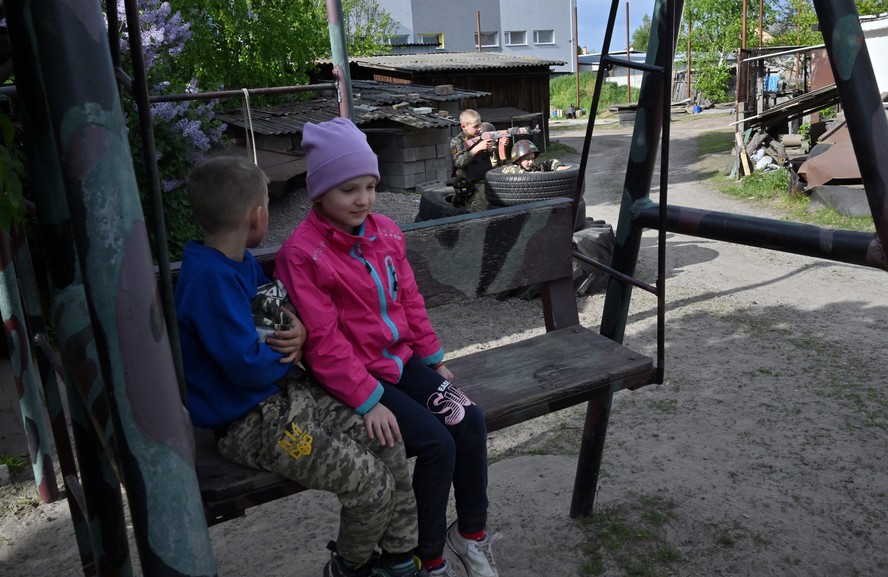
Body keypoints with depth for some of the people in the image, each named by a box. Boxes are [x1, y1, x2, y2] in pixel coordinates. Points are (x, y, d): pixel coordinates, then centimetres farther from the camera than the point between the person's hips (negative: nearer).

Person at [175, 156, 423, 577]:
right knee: (373, 486, -13)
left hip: (285, 390, 9)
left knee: (387, 445, 1)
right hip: (250, 423, -9)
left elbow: (279, 316, 18)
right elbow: (249, 367, -26)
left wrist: (300, 335, -7)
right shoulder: (210, 278, -24)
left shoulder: (243, 262, 6)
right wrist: (291, 353, -6)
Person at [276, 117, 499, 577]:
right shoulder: (301, 253, -16)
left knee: (471, 421, -9)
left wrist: (433, 357, 13)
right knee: (437, 444, -19)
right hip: (355, 378, -7)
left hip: (402, 359, 7)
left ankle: (471, 533, 12)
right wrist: (367, 400, -21)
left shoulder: (385, 231, 5)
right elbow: (324, 342, -19)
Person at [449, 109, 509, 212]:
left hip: (488, 177, 5)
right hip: (471, 183, -5)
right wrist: (478, 147, -25)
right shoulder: (456, 141, -3)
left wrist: (501, 145, -10)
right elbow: (459, 162, -20)